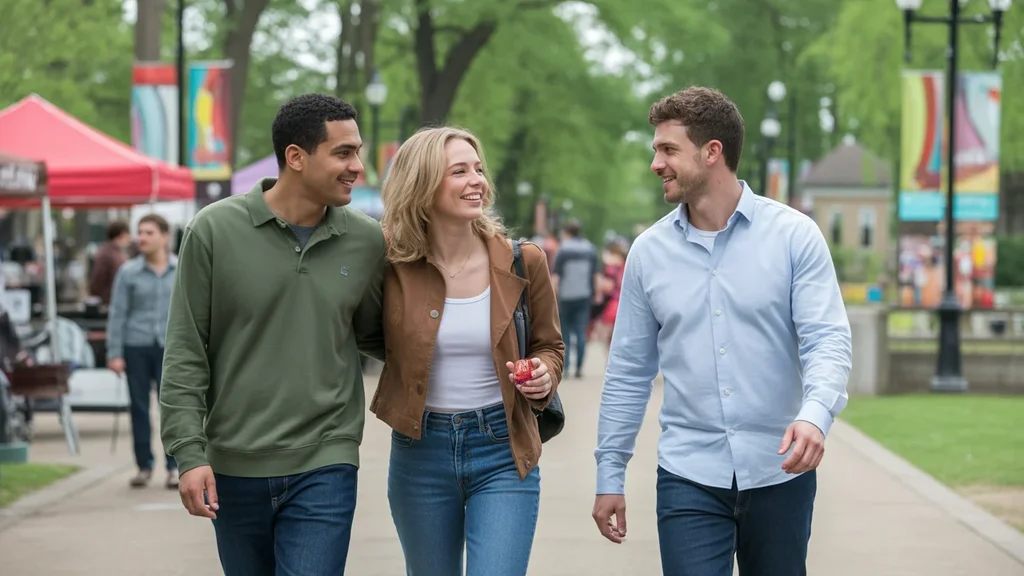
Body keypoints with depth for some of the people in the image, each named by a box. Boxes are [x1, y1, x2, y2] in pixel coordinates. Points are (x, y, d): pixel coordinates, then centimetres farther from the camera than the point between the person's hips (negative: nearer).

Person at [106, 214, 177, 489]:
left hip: (170, 347, 0)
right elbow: (117, 314, 3)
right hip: (136, 346, 0)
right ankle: (144, 466, 16)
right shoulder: (128, 272, 2)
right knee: (139, 407, 6)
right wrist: (114, 353, -2)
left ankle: (175, 467, 2)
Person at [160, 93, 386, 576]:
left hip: (324, 466, 0)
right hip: (234, 466, 0)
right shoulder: (215, 230, -5)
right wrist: (189, 452, -9)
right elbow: (185, 353, -3)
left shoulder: (367, 242, 1)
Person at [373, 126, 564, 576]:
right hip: (420, 452, 1)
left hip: (502, 453, -1)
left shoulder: (522, 261, -4)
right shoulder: (394, 266, -6)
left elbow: (548, 344, 9)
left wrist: (543, 375, -10)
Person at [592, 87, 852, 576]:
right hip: (688, 478, 1)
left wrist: (815, 414, -30)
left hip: (778, 474, -1)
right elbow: (629, 371, 9)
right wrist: (609, 474, 8)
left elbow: (827, 340, -10)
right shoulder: (649, 251, 4)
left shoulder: (793, 235, -4)